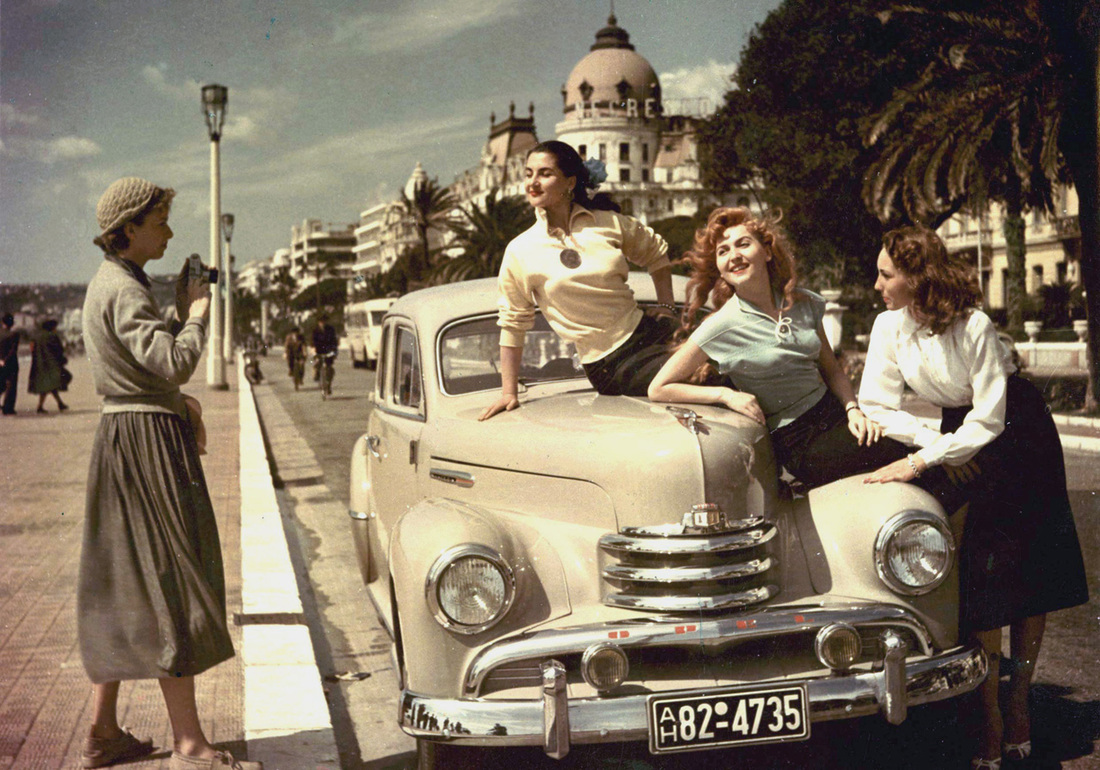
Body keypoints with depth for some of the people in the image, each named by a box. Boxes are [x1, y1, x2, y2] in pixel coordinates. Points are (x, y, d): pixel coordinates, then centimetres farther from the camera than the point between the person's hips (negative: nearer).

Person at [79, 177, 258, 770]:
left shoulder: (106, 283, 17)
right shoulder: (123, 291, -16)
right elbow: (176, 363, -28)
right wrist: (196, 314, -13)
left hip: (120, 437, 10)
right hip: (148, 442, -10)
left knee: (120, 586, 13)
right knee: (170, 585, -7)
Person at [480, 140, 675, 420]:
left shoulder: (610, 223, 3)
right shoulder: (520, 252, -2)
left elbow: (656, 253, 22)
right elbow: (512, 324, 5)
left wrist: (666, 309, 11)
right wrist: (509, 392, 4)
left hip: (649, 335, 4)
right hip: (608, 366, -4)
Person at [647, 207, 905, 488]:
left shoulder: (805, 304, 6)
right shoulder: (721, 328, -9)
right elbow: (658, 389, -6)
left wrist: (853, 409, -1)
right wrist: (727, 394, -16)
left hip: (834, 413, 5)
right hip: (797, 443, -5)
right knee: (898, 452, -23)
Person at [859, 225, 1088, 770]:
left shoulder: (974, 328, -26)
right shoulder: (890, 326, -12)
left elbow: (988, 421, -27)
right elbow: (876, 405, -9)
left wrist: (920, 461, -31)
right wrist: (937, 445, -18)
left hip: (1019, 433, -3)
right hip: (957, 434, 3)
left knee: (1033, 576, 0)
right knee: (981, 580, -5)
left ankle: (1019, 704, 16)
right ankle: (991, 721, 4)